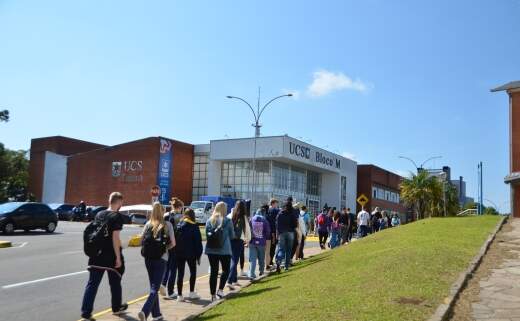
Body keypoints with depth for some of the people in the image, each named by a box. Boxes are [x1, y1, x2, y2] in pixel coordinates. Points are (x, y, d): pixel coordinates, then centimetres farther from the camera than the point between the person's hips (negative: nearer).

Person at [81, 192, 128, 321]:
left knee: (92, 283, 6)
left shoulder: (99, 214, 8)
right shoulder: (117, 216, -13)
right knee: (115, 283, 13)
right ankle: (116, 307, 29)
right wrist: (118, 257, -16)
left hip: (97, 255, 5)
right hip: (111, 256, -5)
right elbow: (115, 237, -19)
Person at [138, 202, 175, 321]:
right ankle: (144, 311, -19)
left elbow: (141, 241, 1)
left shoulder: (148, 224, 4)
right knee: (155, 288, -1)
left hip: (148, 258, 4)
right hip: (161, 259, -4)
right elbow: (173, 243, -6)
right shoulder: (167, 224, -4)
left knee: (153, 286, 16)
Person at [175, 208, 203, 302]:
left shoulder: (178, 225, 3)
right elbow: (198, 241, -6)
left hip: (178, 253, 3)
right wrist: (199, 255, 1)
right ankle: (192, 293, 14)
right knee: (193, 271, 14)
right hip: (190, 253, -3)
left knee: (180, 273, 8)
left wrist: (175, 252, 9)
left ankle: (180, 295, 8)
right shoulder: (194, 226, -7)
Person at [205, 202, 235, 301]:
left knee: (213, 271, 9)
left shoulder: (209, 221, 1)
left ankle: (213, 294, 12)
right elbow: (232, 236, 1)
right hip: (224, 250, -3)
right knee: (226, 270, 12)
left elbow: (207, 234, 6)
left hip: (211, 250, 3)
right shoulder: (228, 221, -8)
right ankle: (220, 290, -2)